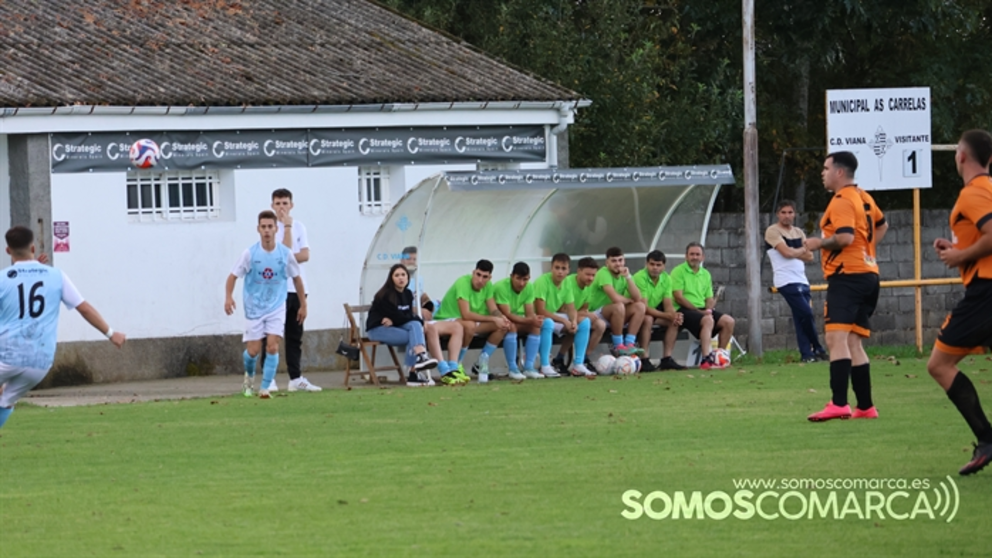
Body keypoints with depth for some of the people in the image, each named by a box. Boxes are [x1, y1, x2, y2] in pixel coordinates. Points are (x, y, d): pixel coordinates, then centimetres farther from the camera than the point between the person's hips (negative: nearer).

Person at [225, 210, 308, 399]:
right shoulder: (250, 253, -10)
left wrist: (303, 304, 12)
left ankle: (265, 388, -8)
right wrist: (228, 297, -23)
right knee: (253, 350, 1)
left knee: (272, 346, -14)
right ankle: (249, 375, 34)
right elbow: (233, 276, -5)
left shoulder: (285, 253, -6)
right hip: (254, 308, -1)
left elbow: (296, 277, 8)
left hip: (276, 307, 1)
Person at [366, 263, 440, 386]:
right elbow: (398, 317, -18)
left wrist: (393, 320, -17)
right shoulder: (386, 296, -16)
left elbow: (408, 316, 3)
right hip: (377, 329, -7)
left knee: (415, 325, -25)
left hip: (394, 327, 7)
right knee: (414, 336, -26)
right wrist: (420, 320, -9)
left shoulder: (408, 294, 8)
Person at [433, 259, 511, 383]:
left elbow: (494, 310, -2)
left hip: (471, 322, 8)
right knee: (470, 325, -40)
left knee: (503, 326, -9)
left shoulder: (488, 285, -2)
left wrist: (501, 318, -27)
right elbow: (466, 314, -33)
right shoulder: (463, 282, -26)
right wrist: (493, 319, -33)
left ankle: (481, 364, 1)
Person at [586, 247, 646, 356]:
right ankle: (618, 346, -25)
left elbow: (637, 298, -9)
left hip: (615, 315, 7)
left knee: (640, 306, -14)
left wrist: (628, 277, -17)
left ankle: (629, 344, -20)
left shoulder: (624, 273, 4)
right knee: (619, 306, -35)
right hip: (596, 313, -7)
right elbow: (615, 298, -31)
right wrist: (628, 300, -10)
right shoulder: (603, 273, -18)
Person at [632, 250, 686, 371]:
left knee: (674, 321, -15)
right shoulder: (640, 278, -23)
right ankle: (644, 360, -34)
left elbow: (668, 304, -5)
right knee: (648, 319, -37)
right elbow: (644, 307, -28)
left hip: (654, 310, 7)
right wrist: (668, 315, -34)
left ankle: (667, 359, -12)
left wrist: (675, 315, -29)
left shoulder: (666, 279, -1)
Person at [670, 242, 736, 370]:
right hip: (683, 310, -7)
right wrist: (699, 311, -15)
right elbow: (678, 298, -10)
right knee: (708, 320, -34)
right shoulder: (679, 271, -2)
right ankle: (706, 360, -43)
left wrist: (709, 309, -7)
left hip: (703, 310, 7)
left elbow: (709, 298, 18)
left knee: (728, 321, -11)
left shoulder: (706, 274, 20)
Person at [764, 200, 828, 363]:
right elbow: (787, 252, -15)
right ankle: (818, 349, -2)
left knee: (801, 318, 5)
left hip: (801, 280, 7)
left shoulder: (799, 233, 17)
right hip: (786, 281, -7)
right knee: (806, 314, -12)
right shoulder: (773, 231, -4)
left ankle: (806, 354, 6)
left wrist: (794, 253, -7)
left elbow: (809, 256, 8)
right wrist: (802, 250, 2)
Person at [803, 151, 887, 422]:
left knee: (836, 339, -17)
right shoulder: (863, 198, 18)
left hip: (846, 276, -10)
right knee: (853, 344, 12)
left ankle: (839, 404, -29)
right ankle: (865, 407, 11)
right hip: (868, 274, 10)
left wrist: (819, 243, -10)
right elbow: (881, 225, 34)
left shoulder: (842, 201, -11)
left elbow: (845, 237, -24)